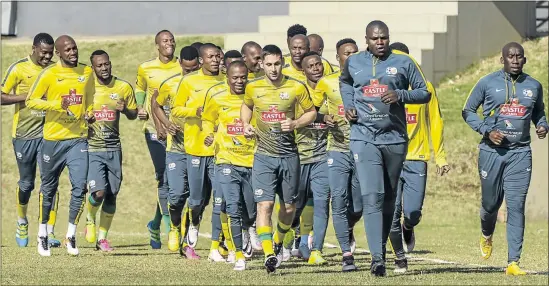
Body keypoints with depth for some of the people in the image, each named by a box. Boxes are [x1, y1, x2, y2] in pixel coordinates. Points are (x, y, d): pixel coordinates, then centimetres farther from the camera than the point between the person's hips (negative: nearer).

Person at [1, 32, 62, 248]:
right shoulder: (19, 69, -5)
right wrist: (27, 96, -18)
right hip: (24, 135, -2)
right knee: (26, 183, 9)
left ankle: (49, 231, -10)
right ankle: (22, 222, 36)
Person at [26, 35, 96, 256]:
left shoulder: (87, 72, 9)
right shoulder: (49, 74, -5)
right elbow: (30, 101, -6)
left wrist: (89, 114, 3)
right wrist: (57, 105, -19)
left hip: (78, 138, 2)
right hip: (53, 138, -2)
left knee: (79, 186, -10)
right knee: (48, 188, 9)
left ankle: (71, 236, 2)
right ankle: (43, 234, 24)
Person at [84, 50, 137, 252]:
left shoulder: (124, 87, 2)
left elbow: (133, 115, 13)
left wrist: (125, 109, -10)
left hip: (114, 149, 3)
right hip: (92, 149, -3)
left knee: (111, 196, 4)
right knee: (98, 192, -16)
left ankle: (102, 237, 18)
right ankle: (90, 221, 15)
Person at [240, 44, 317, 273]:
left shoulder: (296, 88, -5)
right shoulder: (253, 88, 1)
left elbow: (311, 113, 6)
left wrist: (295, 123, -12)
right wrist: (245, 125, 4)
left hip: (289, 155, 0)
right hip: (264, 156, 0)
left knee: (289, 206, 10)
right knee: (264, 204, -15)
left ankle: (278, 241, 38)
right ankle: (269, 254, -20)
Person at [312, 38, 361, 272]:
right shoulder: (327, 83, 3)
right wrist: (325, 118, -8)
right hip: (338, 151, -1)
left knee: (358, 206, 5)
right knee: (339, 202, -11)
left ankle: (347, 231, 39)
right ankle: (347, 254, -6)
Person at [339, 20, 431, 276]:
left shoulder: (403, 63, 1)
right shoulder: (353, 62, 6)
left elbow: (425, 92, 3)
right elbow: (344, 82, 28)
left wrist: (400, 95, -14)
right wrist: (348, 105, 10)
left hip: (395, 138, 1)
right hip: (364, 138, -1)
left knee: (389, 197, 12)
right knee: (372, 197, -14)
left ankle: (382, 244, 30)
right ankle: (377, 257, -20)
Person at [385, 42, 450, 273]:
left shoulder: (424, 87, 6)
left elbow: (435, 122, 11)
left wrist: (440, 156, 7)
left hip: (416, 159, 0)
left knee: (413, 213, -7)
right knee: (392, 213, -4)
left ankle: (408, 229, 29)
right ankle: (400, 259, 14)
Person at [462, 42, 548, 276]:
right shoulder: (487, 83, -2)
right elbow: (468, 111, 5)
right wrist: (487, 131, -10)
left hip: (520, 153, 1)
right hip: (492, 151, -1)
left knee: (516, 206, -7)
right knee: (491, 203, 10)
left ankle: (513, 263, -7)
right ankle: (487, 236, 45)